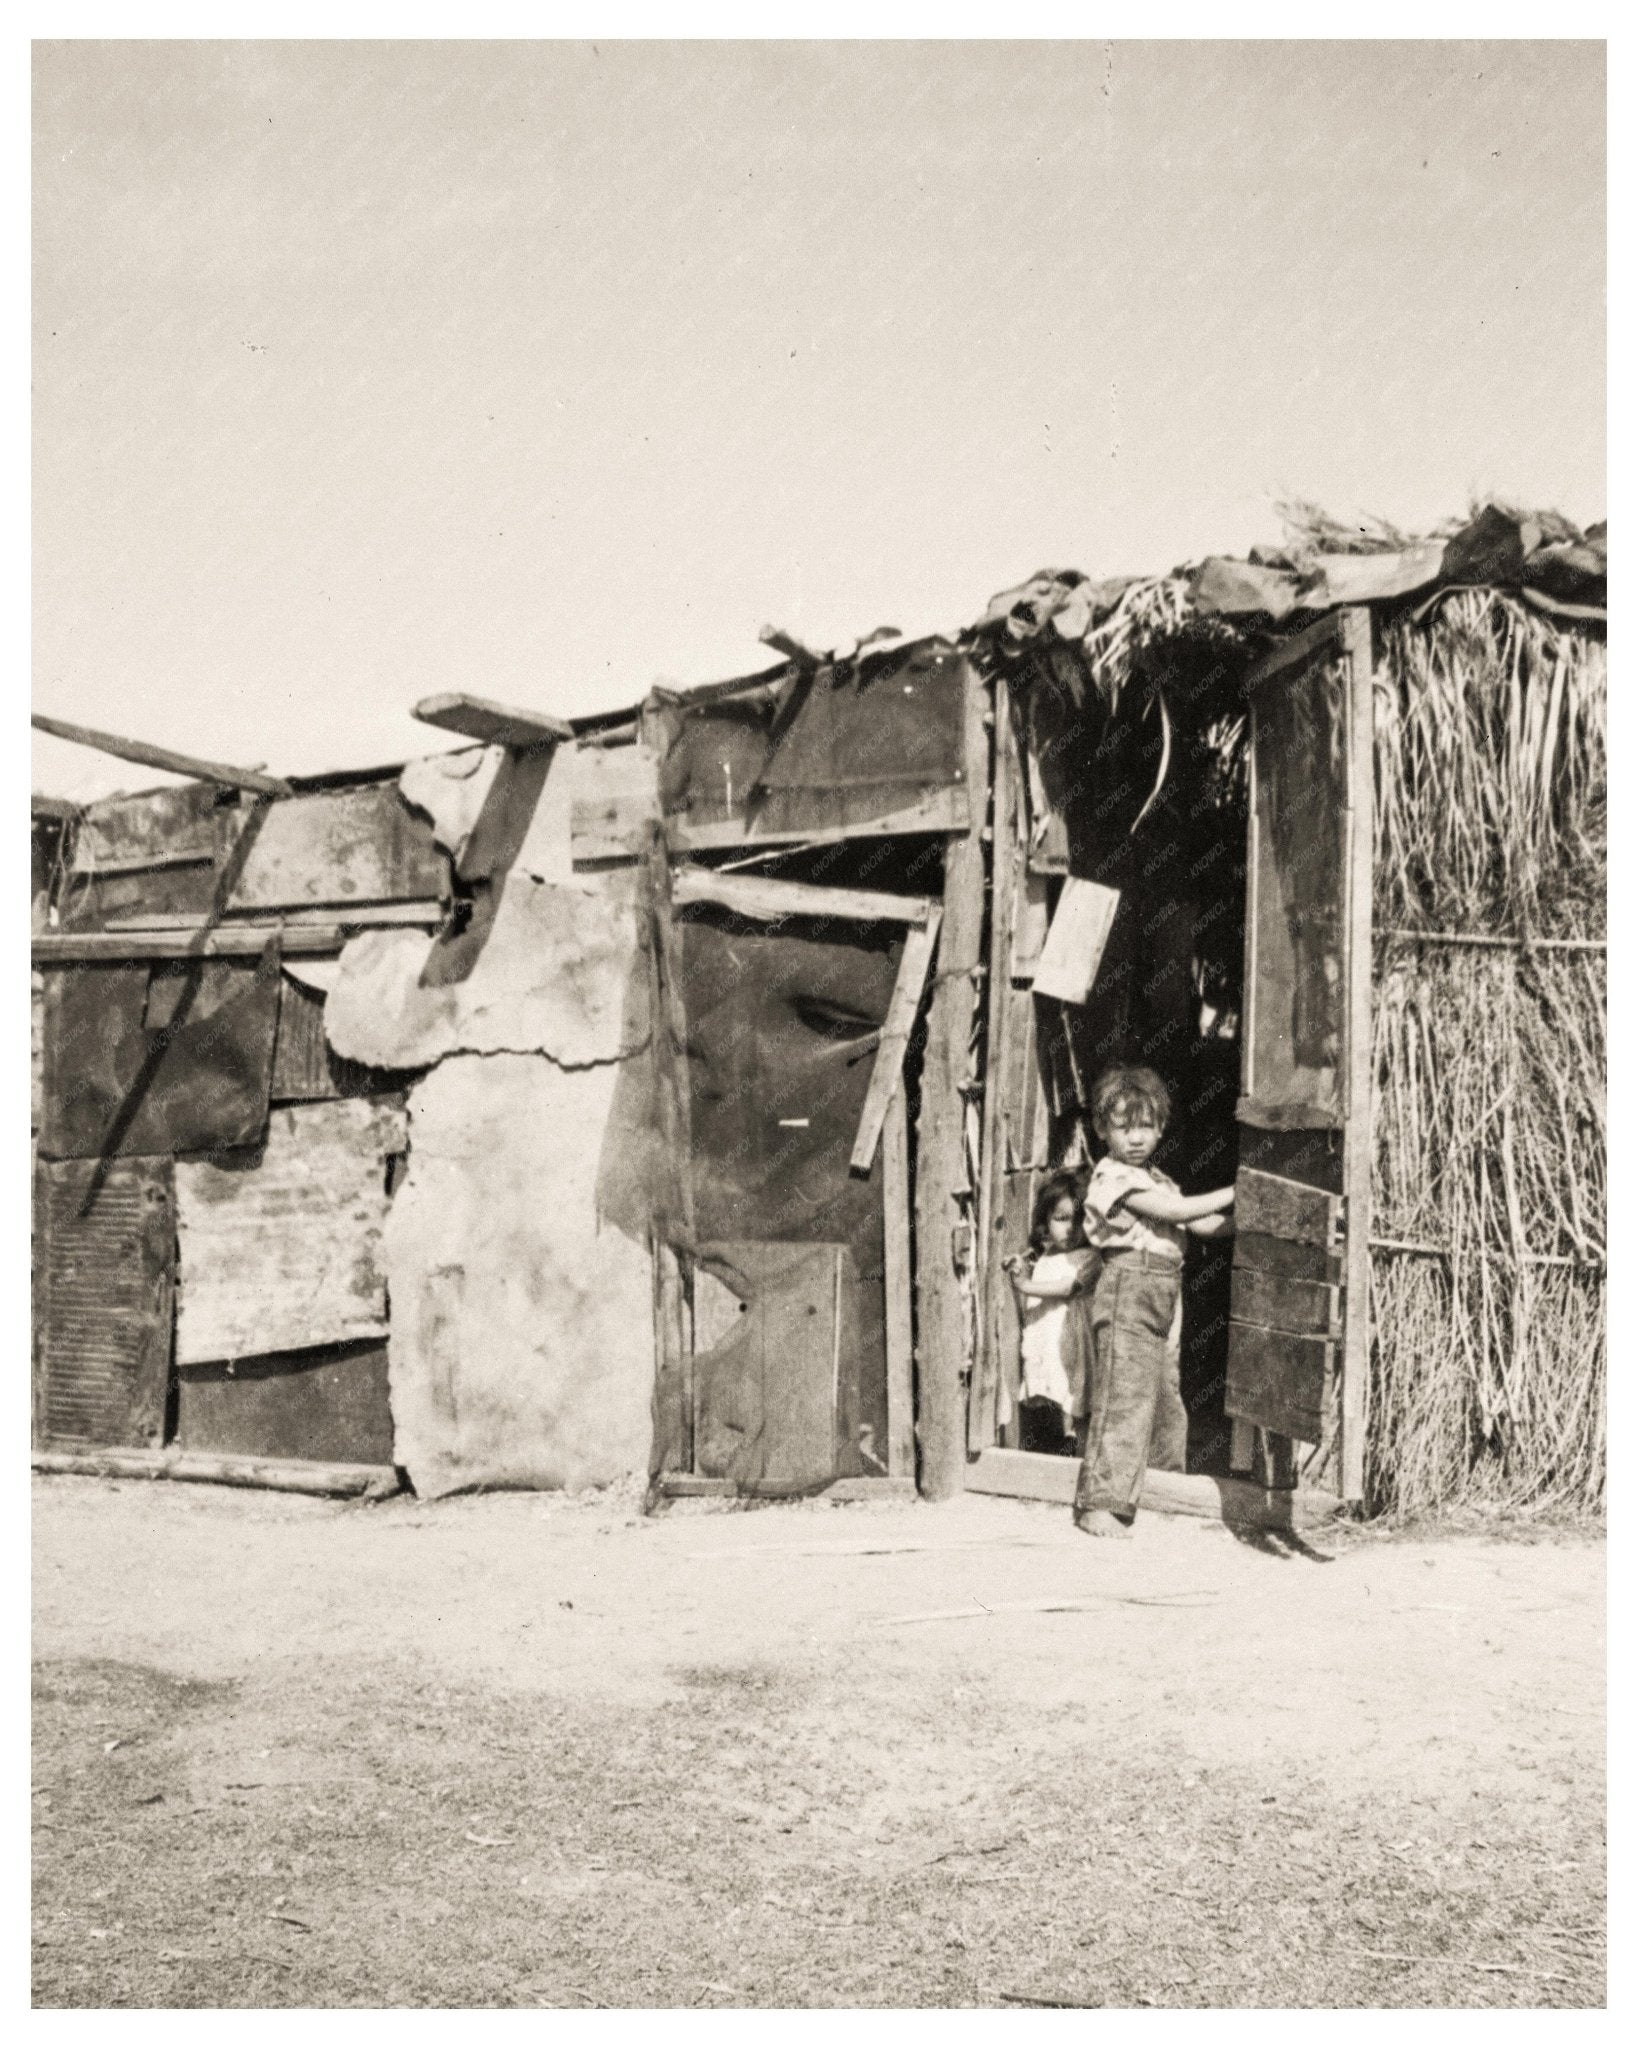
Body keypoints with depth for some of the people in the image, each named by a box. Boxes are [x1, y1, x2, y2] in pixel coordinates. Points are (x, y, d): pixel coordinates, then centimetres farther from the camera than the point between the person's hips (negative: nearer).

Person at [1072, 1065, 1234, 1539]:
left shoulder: (1157, 1180, 19)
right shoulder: (1111, 1176, -10)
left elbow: (1204, 1225, 17)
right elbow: (1178, 1210, -17)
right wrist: (1234, 1193, -12)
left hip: (1163, 1303, 9)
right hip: (1126, 1293, -9)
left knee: (1167, 1405, 12)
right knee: (1124, 1401, -13)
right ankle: (1099, 1504, -10)